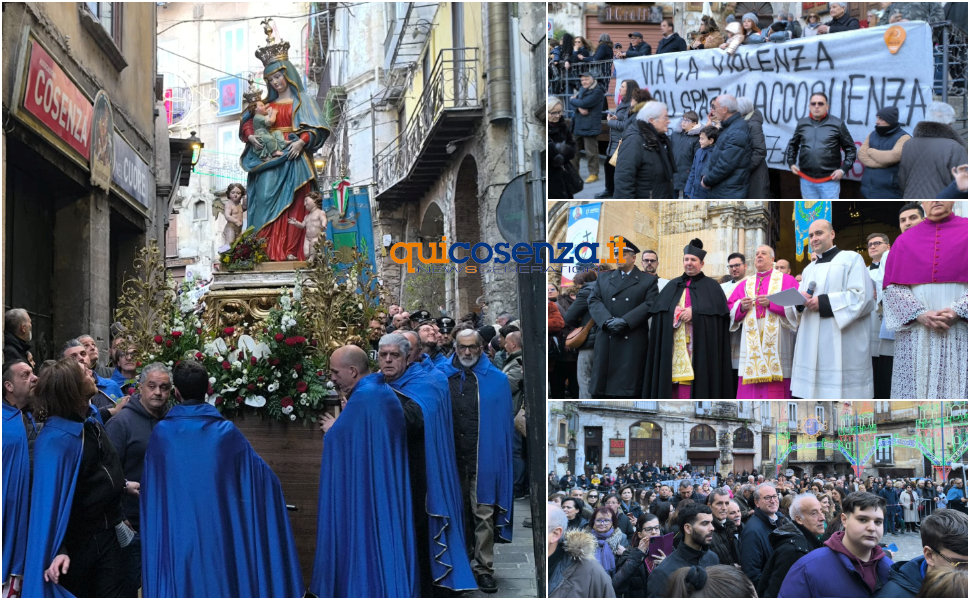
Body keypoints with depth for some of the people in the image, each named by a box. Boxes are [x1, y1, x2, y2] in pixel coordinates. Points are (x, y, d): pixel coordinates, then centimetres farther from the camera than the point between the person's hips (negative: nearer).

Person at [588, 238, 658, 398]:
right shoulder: (604, 278, 19)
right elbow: (593, 301, 6)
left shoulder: (648, 280, 10)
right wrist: (608, 321, -12)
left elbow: (650, 305, -4)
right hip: (606, 341, 3)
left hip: (633, 342, -3)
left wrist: (625, 321, -16)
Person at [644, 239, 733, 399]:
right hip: (673, 347, 3)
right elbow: (658, 312, 10)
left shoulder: (711, 287, 9)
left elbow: (719, 309, -5)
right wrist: (673, 315, -10)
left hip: (700, 346, -3)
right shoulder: (673, 286, 18)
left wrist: (694, 312, -14)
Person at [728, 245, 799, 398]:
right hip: (751, 344, 3)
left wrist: (772, 303, -12)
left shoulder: (786, 280, 11)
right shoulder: (744, 285, 21)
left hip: (776, 344, -3)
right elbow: (729, 310, 16)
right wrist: (741, 307, -5)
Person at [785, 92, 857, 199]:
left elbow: (850, 149, 6)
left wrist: (843, 169, -4)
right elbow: (792, 145, 25)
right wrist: (791, 163, 12)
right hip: (806, 180, 3)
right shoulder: (802, 124, 9)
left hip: (829, 181, -3)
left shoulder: (837, 124, 1)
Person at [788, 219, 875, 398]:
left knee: (839, 391, -11)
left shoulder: (851, 259, 4)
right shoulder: (809, 269, 23)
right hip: (811, 348, 6)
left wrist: (823, 302, -14)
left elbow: (862, 298, -10)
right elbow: (792, 310, 19)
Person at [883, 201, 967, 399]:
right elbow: (892, 286, 5)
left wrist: (957, 312, -13)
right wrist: (920, 315, -9)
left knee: (958, 388, -7)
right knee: (917, 388, -4)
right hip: (915, 335, 1)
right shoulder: (905, 240, 13)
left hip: (960, 329, -1)